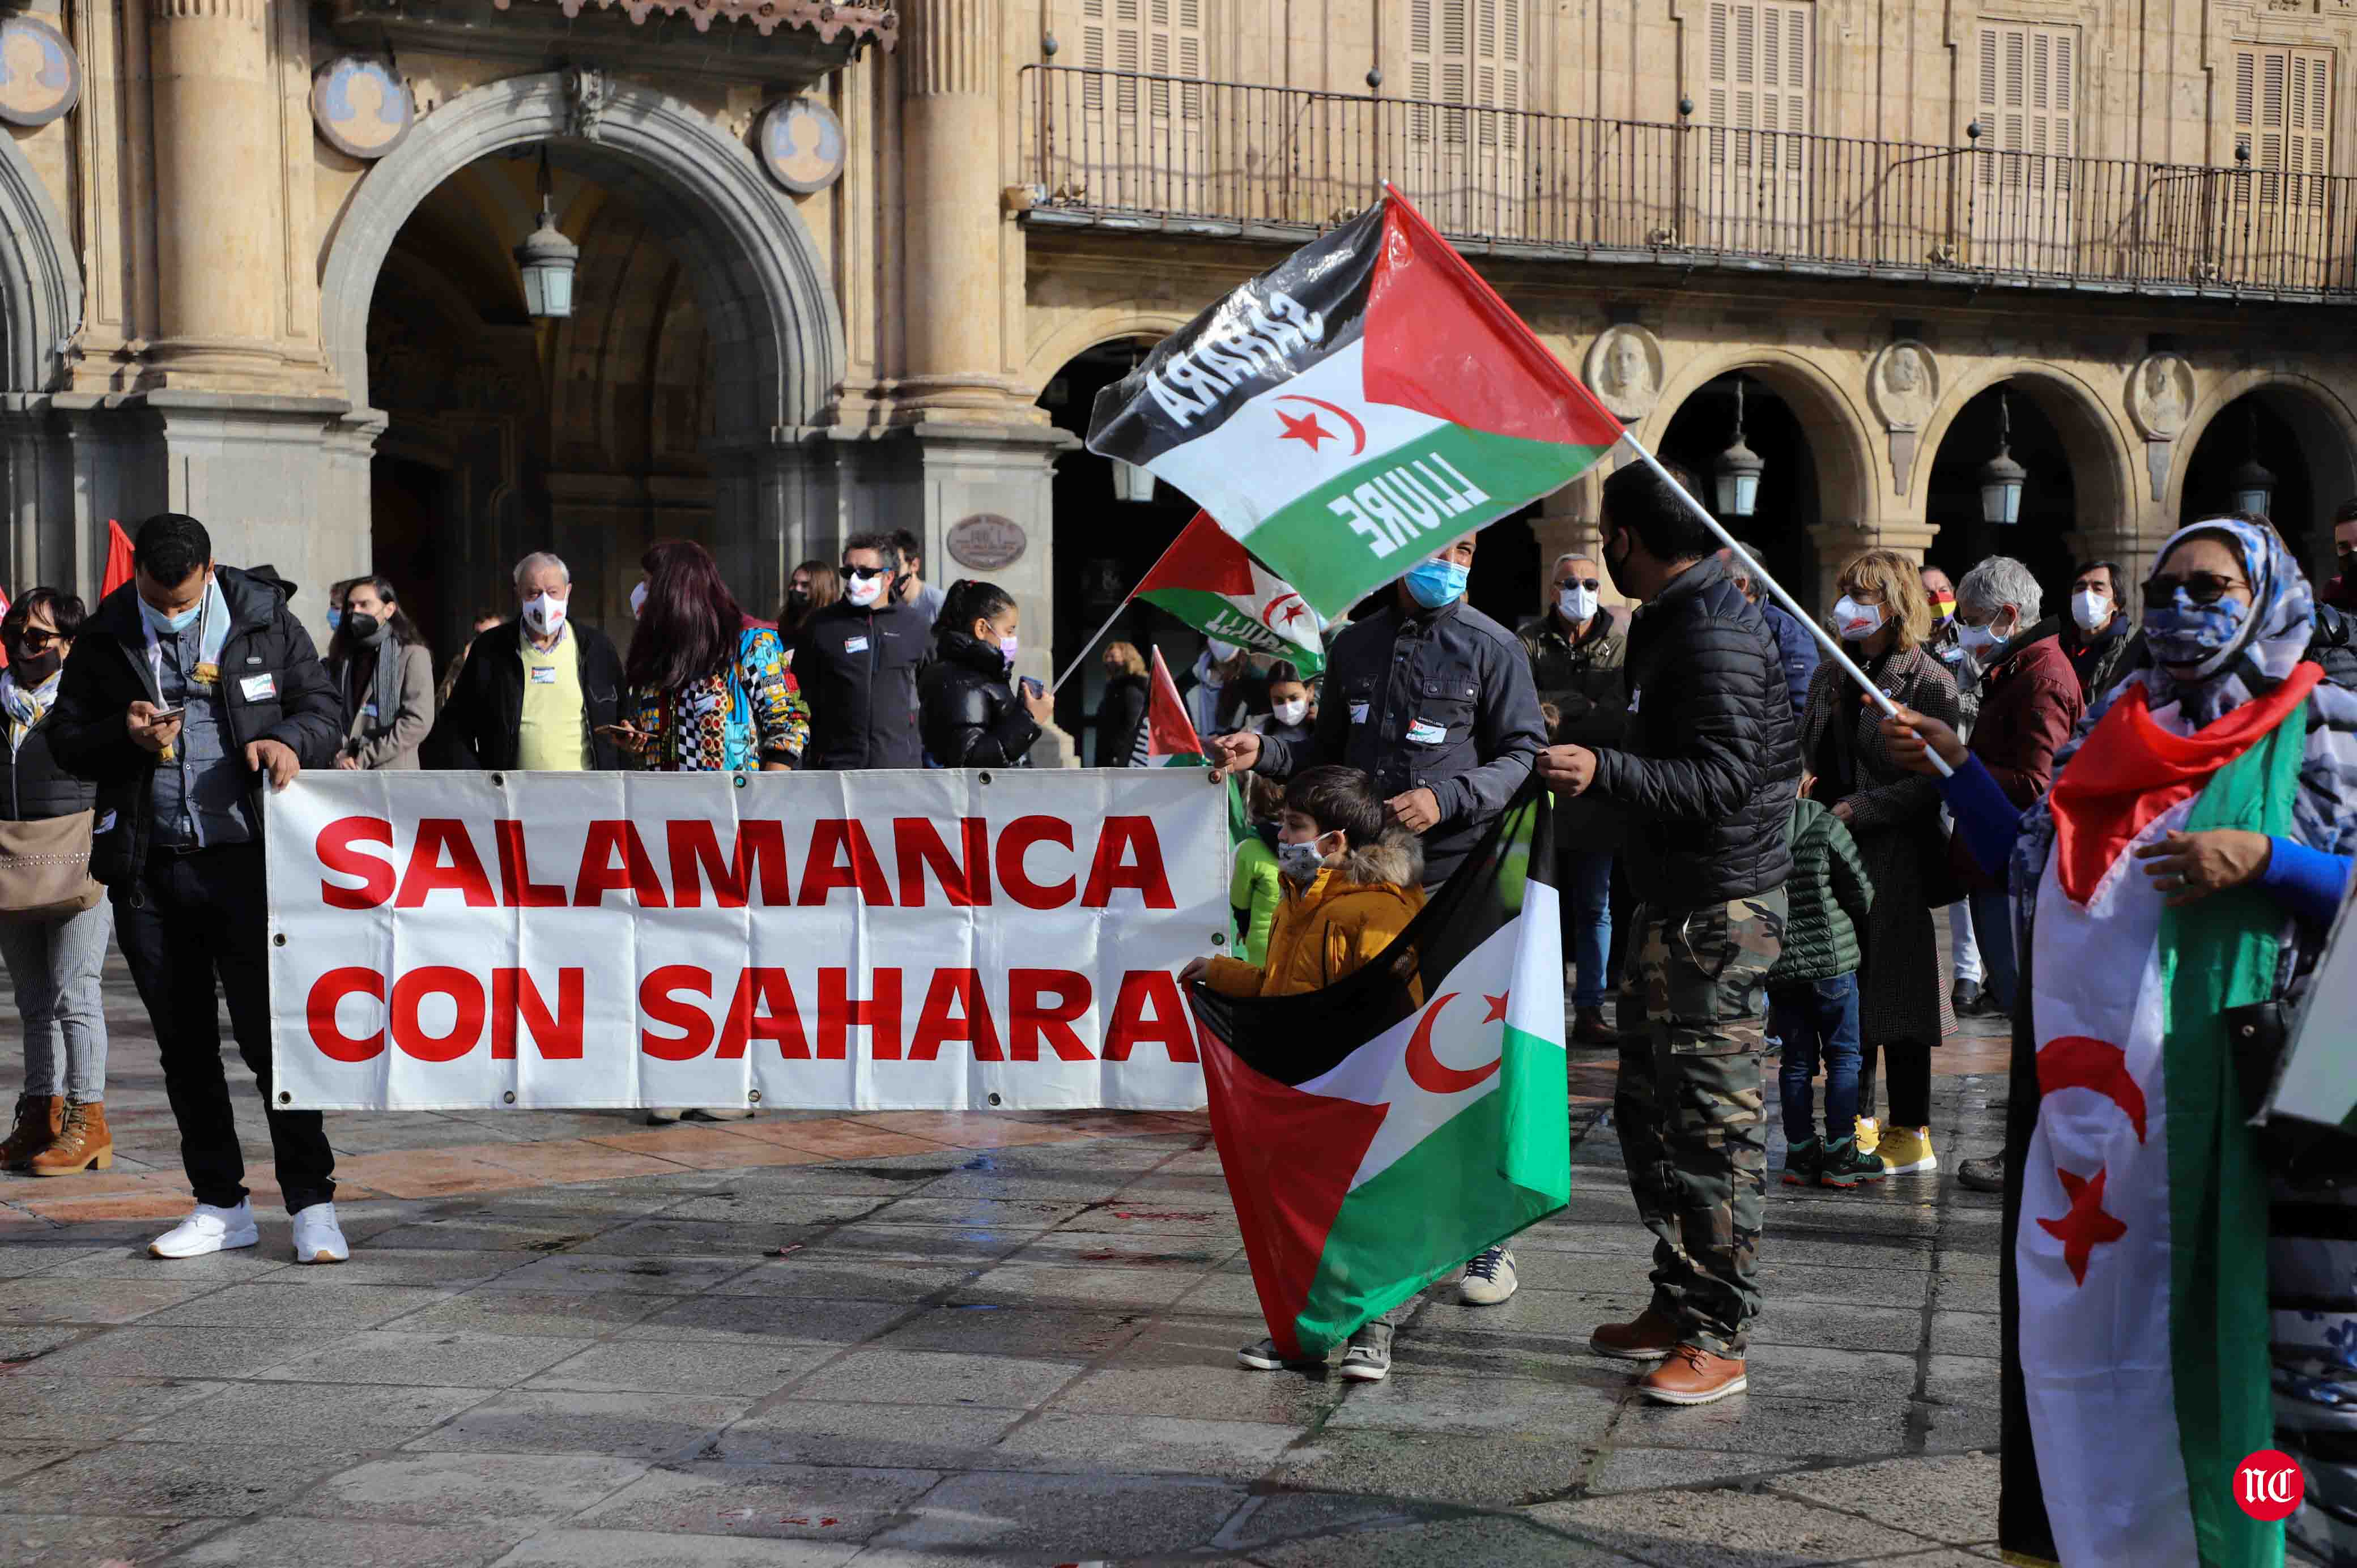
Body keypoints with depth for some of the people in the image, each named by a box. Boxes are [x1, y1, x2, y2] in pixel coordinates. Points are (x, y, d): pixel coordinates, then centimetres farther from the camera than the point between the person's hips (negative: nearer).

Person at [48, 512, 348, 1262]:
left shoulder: (265, 621, 1)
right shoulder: (105, 637, 6)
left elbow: (324, 707, 6)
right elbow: (66, 740, 9)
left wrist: (290, 740, -16)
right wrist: (124, 736, -12)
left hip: (245, 859, -3)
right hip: (148, 869, 3)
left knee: (272, 1031, -7)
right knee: (184, 1044, 10)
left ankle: (312, 1202, 2)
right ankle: (220, 1204, 21)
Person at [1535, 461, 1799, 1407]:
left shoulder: (1716, 638, -17)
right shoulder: (1670, 626, 15)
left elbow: (1722, 783, -26)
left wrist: (1605, 773, -35)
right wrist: (1585, 756, 32)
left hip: (1719, 912, -11)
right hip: (1670, 907, 11)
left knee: (1714, 1125, -7)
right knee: (1650, 1112, 15)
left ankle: (1717, 1339, -2)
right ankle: (1677, 1304, 25)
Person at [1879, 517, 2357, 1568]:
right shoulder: (2116, 724, 16)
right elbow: (2032, 866, 21)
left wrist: (2260, 860, -18)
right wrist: (1952, 767, 14)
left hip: (2232, 1103, -6)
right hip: (2087, 1092, 6)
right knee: (2085, 1341, 12)